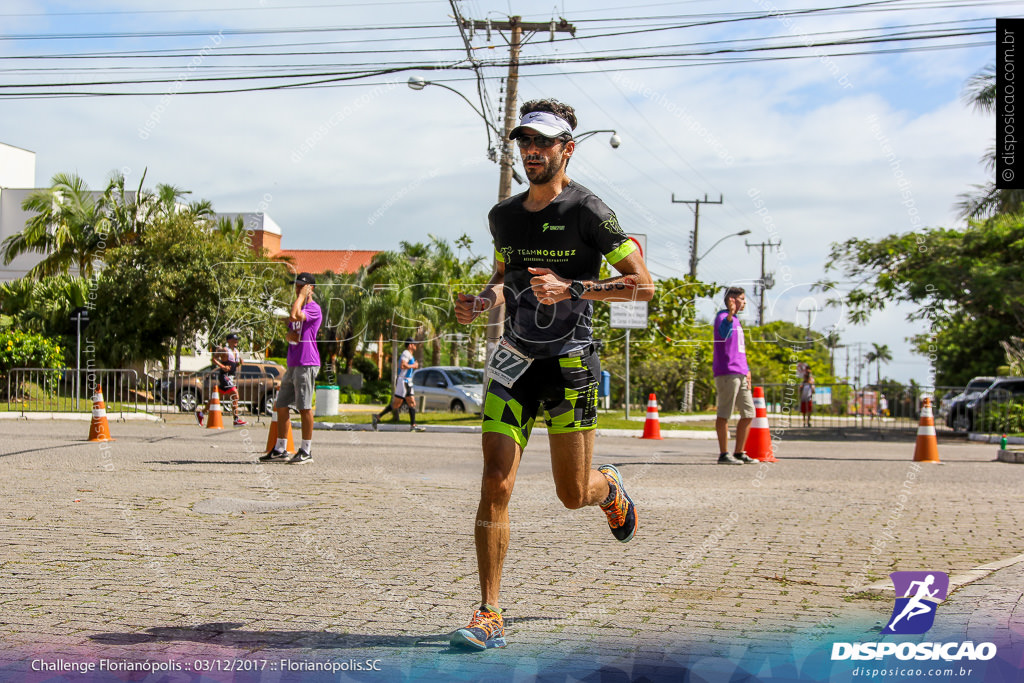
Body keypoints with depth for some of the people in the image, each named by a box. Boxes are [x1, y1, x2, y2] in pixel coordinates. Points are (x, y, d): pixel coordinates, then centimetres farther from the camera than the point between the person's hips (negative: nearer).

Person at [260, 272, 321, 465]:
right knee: (281, 405, 9)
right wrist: (289, 335, 0)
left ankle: (306, 451, -2)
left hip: (306, 364, -9)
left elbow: (294, 316, -26)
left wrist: (302, 295, -12)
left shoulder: (314, 308, -8)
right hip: (292, 364, 9)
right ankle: (280, 449, 17)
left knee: (304, 407, -7)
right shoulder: (298, 307, 21)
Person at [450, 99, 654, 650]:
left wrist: (571, 288, -21)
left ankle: (611, 488, 43)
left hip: (569, 361, -4)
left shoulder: (587, 211, -8)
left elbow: (643, 285, -10)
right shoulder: (503, 216, 10)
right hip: (514, 358, 4)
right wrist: (481, 302, 5)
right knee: (495, 486, -8)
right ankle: (489, 616, -3)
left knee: (573, 496, 4)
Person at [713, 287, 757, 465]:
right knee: (724, 413, -7)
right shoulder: (723, 316, -5)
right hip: (726, 372, -10)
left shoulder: (736, 320, 23)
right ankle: (724, 454, -6)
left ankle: (739, 453, 16)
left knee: (749, 413, 10)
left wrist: (747, 370, 19)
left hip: (740, 374, 10)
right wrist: (730, 314, -47)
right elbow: (724, 333, -29)